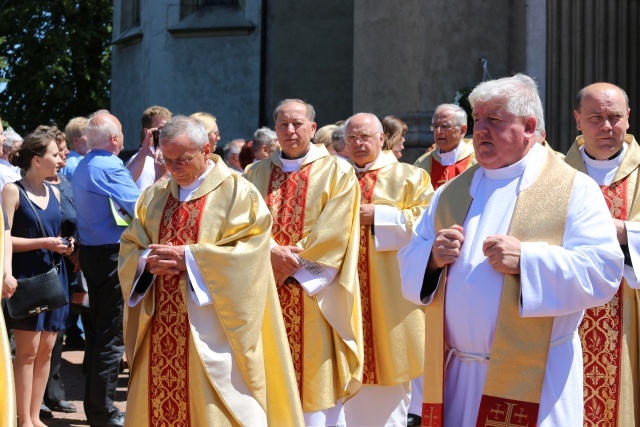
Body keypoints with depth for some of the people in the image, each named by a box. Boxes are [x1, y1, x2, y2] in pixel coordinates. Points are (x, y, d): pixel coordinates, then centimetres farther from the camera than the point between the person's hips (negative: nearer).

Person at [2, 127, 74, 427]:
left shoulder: (54, 193, 12)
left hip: (53, 275, 6)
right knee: (27, 350, -4)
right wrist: (43, 242, -18)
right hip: (27, 276, -6)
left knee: (46, 349, 7)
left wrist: (66, 244, 2)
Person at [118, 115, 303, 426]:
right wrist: (149, 261, -10)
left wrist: (189, 258, -18)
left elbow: (252, 250, -14)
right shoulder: (154, 196, 14)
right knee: (158, 402, 8)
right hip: (161, 328, 5)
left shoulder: (236, 192, -4)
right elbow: (129, 248, 13)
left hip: (210, 330, -5)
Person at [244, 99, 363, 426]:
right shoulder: (255, 174, 13)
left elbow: (335, 233, -8)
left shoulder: (337, 172, 2)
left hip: (314, 296, -3)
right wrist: (272, 252, -15)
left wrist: (295, 259, -13)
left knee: (315, 382, -1)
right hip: (265, 291, 3)